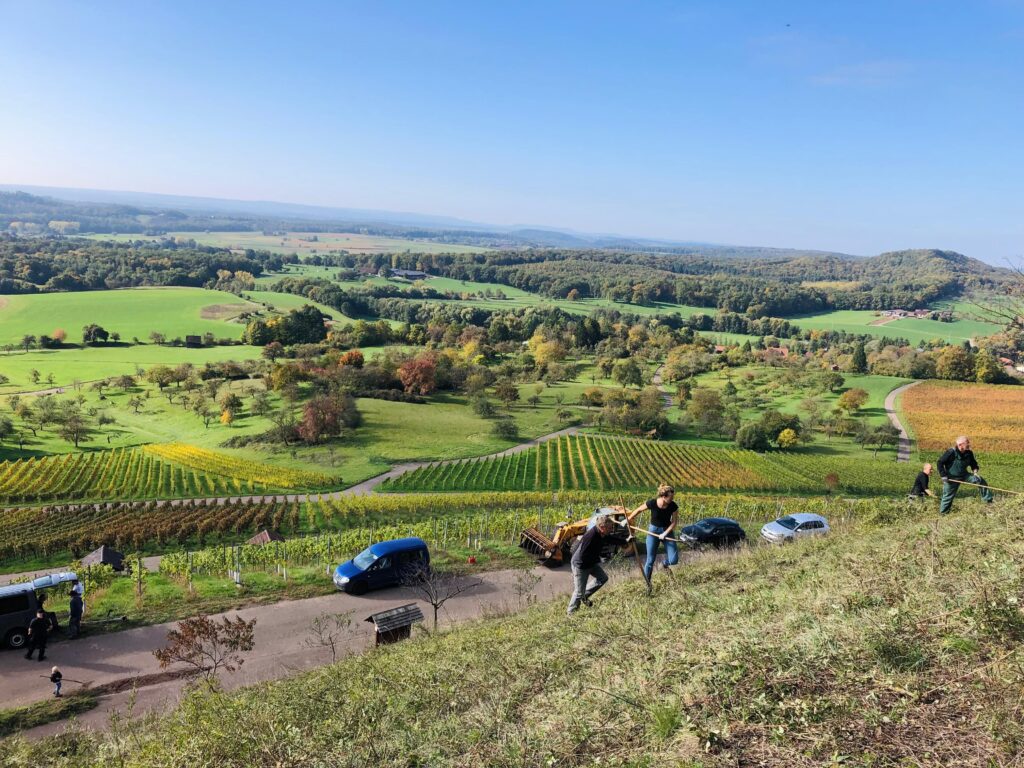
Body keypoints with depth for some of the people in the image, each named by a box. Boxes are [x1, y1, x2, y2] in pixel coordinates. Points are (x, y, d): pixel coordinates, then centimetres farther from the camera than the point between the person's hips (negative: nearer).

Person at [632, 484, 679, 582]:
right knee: (650, 560, 1)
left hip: (667, 530, 1)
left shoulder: (673, 506, -18)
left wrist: (665, 534, -19)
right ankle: (647, 583, 20)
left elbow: (673, 522, -8)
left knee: (673, 560, -10)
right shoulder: (652, 503, -21)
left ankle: (666, 562, 27)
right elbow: (639, 510, -3)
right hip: (653, 530, -1)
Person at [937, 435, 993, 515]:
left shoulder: (969, 453, -6)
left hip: (964, 475, 5)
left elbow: (973, 463, 13)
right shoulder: (951, 452, -23)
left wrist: (975, 471, -7)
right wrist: (943, 475, -20)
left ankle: (988, 499, 11)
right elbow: (940, 462, -18)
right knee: (948, 495, 1)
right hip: (952, 477, -5)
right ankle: (943, 511, 18)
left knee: (980, 480, -3)